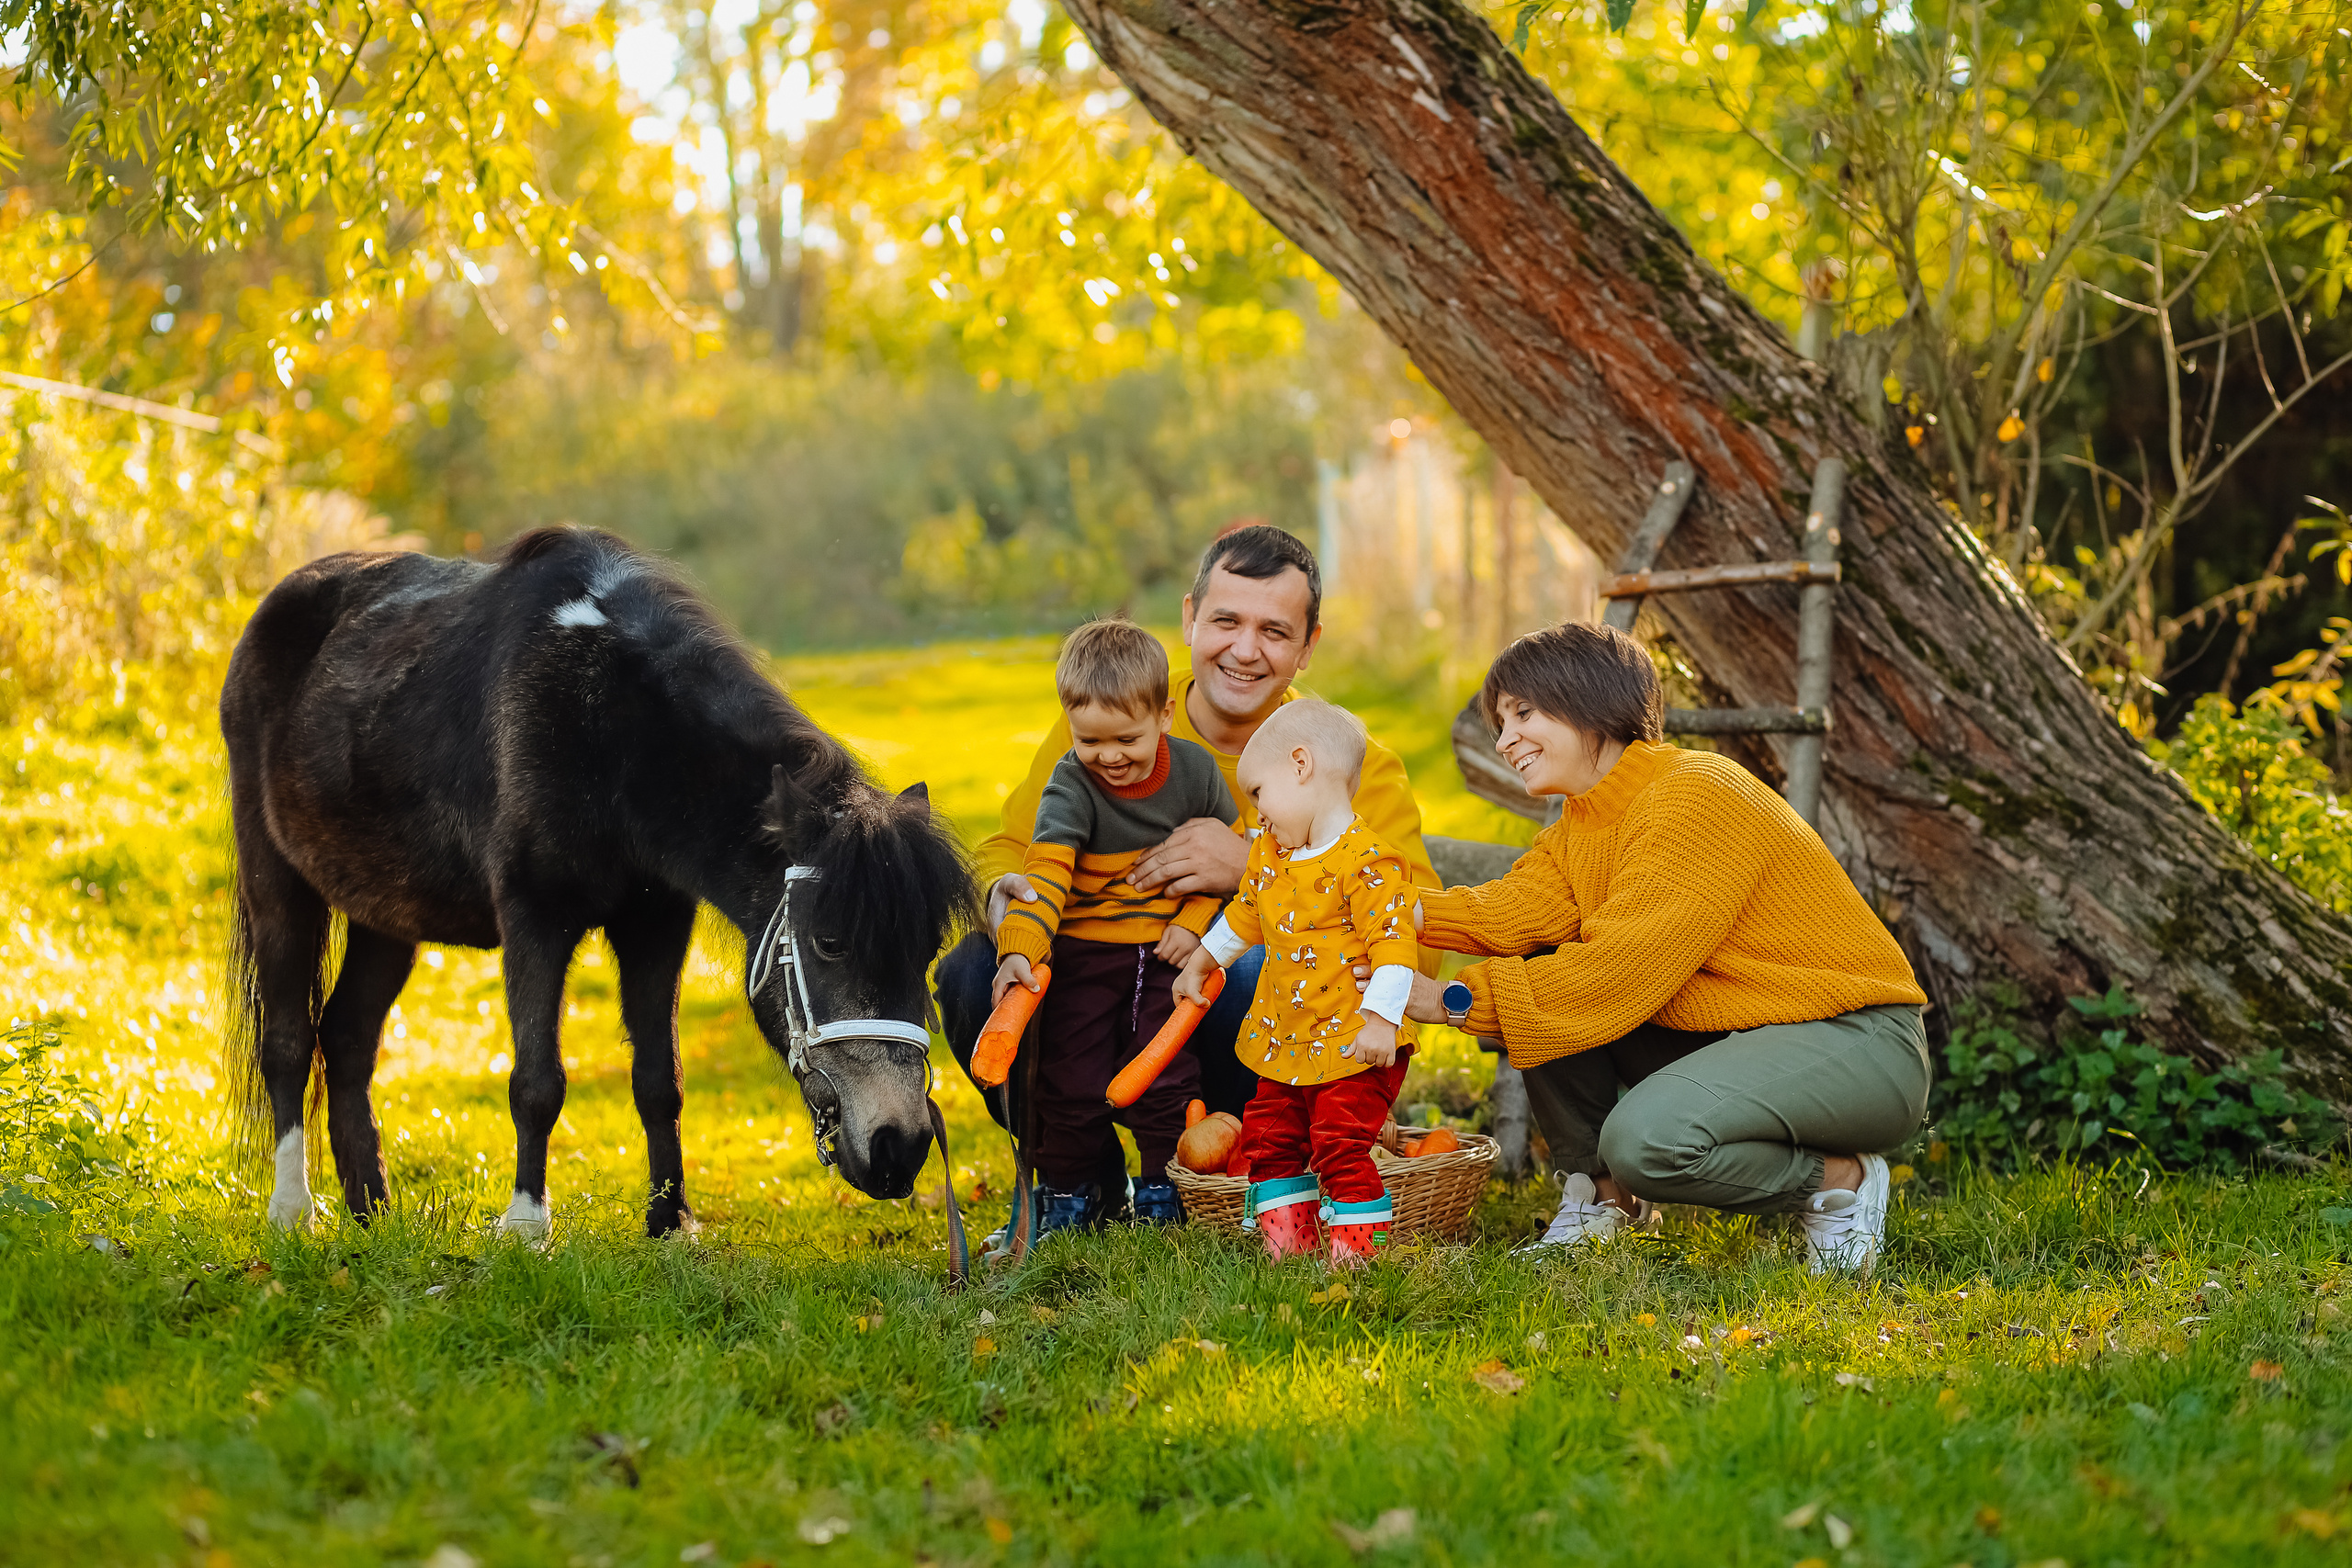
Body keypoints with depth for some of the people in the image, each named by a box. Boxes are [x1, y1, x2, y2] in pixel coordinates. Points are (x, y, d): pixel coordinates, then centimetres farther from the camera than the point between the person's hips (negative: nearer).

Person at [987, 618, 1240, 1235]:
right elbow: (1044, 874, -26)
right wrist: (1018, 950, -39)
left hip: (1167, 950, 1)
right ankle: (1068, 1190, 20)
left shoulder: (1195, 770, -7)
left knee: (1164, 1071, 1)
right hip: (1085, 951, -1)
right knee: (1074, 1078, 2)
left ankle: (1160, 1186, 19)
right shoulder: (1071, 786, -16)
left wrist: (1193, 923, -8)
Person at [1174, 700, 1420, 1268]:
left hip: (1352, 1046, -9)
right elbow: (1246, 913, 29)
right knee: (1268, 1138, 11)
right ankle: (1288, 1243, 20)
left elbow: (1394, 942, -22)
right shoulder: (1270, 851, 11)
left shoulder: (1365, 860, -18)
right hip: (1284, 1042, 9)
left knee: (1340, 1145, -13)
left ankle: (1360, 1249, -3)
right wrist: (1200, 963, 38)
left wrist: (1379, 1019, -28)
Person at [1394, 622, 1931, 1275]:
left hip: (1858, 1049, -9)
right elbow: (1523, 909, -11)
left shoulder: (1697, 794, -18)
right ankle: (1600, 1198, 7)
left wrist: (1457, 1001, -26)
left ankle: (1838, 1180, -7)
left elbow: (1619, 971, -26)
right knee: (1539, 971, -1)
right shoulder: (1582, 824, 11)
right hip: (1731, 1037, 9)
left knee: (1646, 1139, -32)